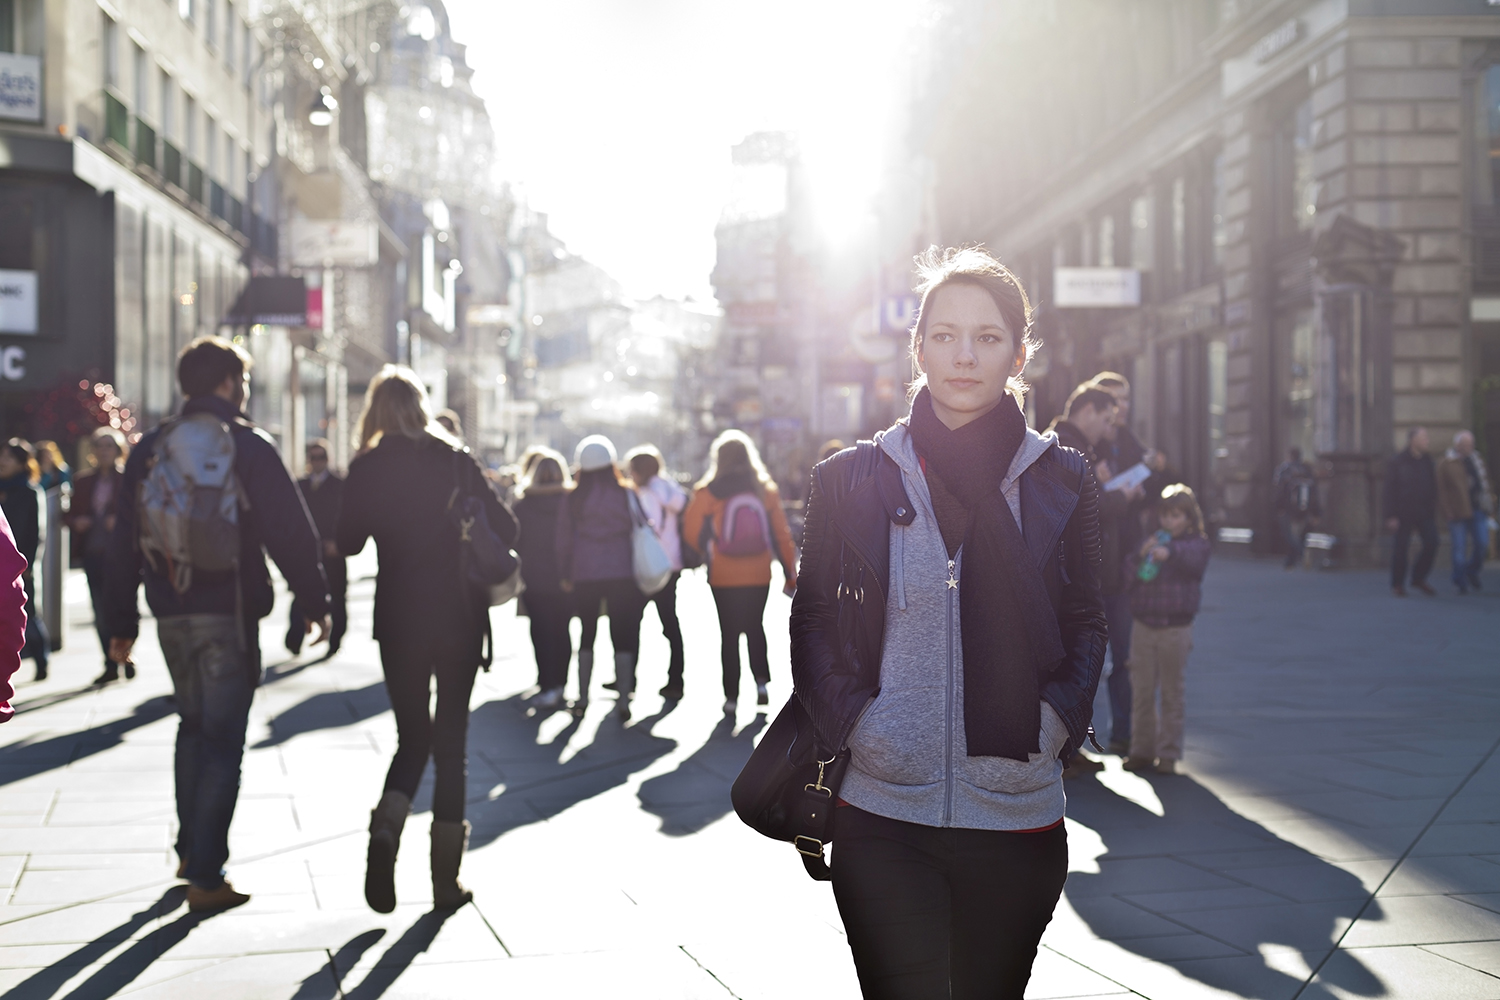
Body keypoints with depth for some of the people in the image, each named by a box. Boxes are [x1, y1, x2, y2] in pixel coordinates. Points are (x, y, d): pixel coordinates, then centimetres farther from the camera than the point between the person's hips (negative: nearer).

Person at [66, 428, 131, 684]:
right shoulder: (83, 481, 15)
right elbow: (72, 514, 19)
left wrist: (119, 521, -19)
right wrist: (76, 522, -3)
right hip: (92, 553, 4)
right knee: (101, 612, 4)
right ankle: (111, 664, 11)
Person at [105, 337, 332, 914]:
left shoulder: (150, 450, 9)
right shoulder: (248, 446, -6)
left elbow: (124, 540, 10)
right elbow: (290, 532, -9)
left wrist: (122, 622, 15)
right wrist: (314, 601, 0)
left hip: (171, 613, 5)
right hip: (228, 612, -5)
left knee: (193, 725, 22)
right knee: (222, 740, -1)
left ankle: (191, 850, 26)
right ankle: (206, 877, -3)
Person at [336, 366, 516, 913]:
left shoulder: (367, 468, -3)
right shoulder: (456, 461, -4)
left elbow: (347, 542, 2)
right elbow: (506, 528, -5)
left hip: (398, 621, 1)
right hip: (459, 618, 0)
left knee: (412, 738, 14)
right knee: (451, 742, 8)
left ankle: (385, 832, -14)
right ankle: (447, 881, 9)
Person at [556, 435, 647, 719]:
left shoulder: (574, 498, 0)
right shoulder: (624, 494, -3)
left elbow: (563, 538, 5)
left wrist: (566, 575, 15)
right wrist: (640, 571, 10)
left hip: (584, 575, 1)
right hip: (621, 573, -1)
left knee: (586, 634, 12)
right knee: (622, 635, 2)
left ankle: (582, 698, 12)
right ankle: (624, 699, -3)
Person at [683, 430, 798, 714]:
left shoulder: (709, 492, -7)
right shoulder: (766, 490, -2)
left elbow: (690, 528, -3)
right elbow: (781, 533, 0)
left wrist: (707, 551, 16)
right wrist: (790, 572, 6)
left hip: (723, 577, -2)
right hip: (758, 576, 2)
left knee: (729, 634, 7)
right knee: (755, 627, 21)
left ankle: (731, 696, 7)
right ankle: (761, 681, 8)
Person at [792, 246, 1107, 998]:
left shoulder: (1061, 481, 4)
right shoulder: (851, 481, 2)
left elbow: (1086, 623, 11)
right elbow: (813, 618, 7)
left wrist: (1054, 722, -4)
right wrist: (849, 722, -6)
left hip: (1018, 820, 1)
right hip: (882, 817, -1)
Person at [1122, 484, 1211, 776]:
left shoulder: (1195, 543, 1)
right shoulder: (1153, 541, 13)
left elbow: (1194, 561, -22)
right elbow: (1127, 571, 6)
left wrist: (1170, 552, -42)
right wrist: (1141, 554, -13)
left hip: (1176, 628, -3)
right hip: (1144, 625, 3)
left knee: (1171, 693, 2)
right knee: (1142, 691, 6)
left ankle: (1168, 754, 9)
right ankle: (1142, 749, 14)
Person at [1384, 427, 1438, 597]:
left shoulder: (1427, 461, 10)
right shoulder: (1396, 463, -6)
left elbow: (1433, 488, 15)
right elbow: (1390, 491, -8)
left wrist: (1433, 511, 11)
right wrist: (1391, 516, -13)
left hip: (1424, 511, 5)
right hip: (1404, 512, -5)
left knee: (1431, 542, -5)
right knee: (1401, 548, -1)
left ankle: (1419, 579, 12)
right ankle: (1397, 584, 11)